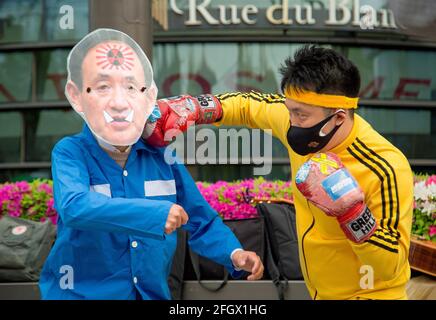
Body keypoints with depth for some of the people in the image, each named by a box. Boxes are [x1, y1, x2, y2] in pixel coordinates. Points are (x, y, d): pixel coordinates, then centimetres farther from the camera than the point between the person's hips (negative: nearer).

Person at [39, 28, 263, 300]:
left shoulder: (163, 156, -3)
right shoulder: (70, 153, -13)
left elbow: (202, 221, 6)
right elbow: (74, 207, -33)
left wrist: (234, 254, -12)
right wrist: (157, 213, -34)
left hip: (154, 293, 4)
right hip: (80, 292, -4)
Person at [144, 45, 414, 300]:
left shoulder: (385, 170, -29)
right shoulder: (304, 118, -11)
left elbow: (392, 266, -24)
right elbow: (247, 105, 8)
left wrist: (351, 212, -37)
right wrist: (193, 109, -7)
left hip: (370, 294, -6)